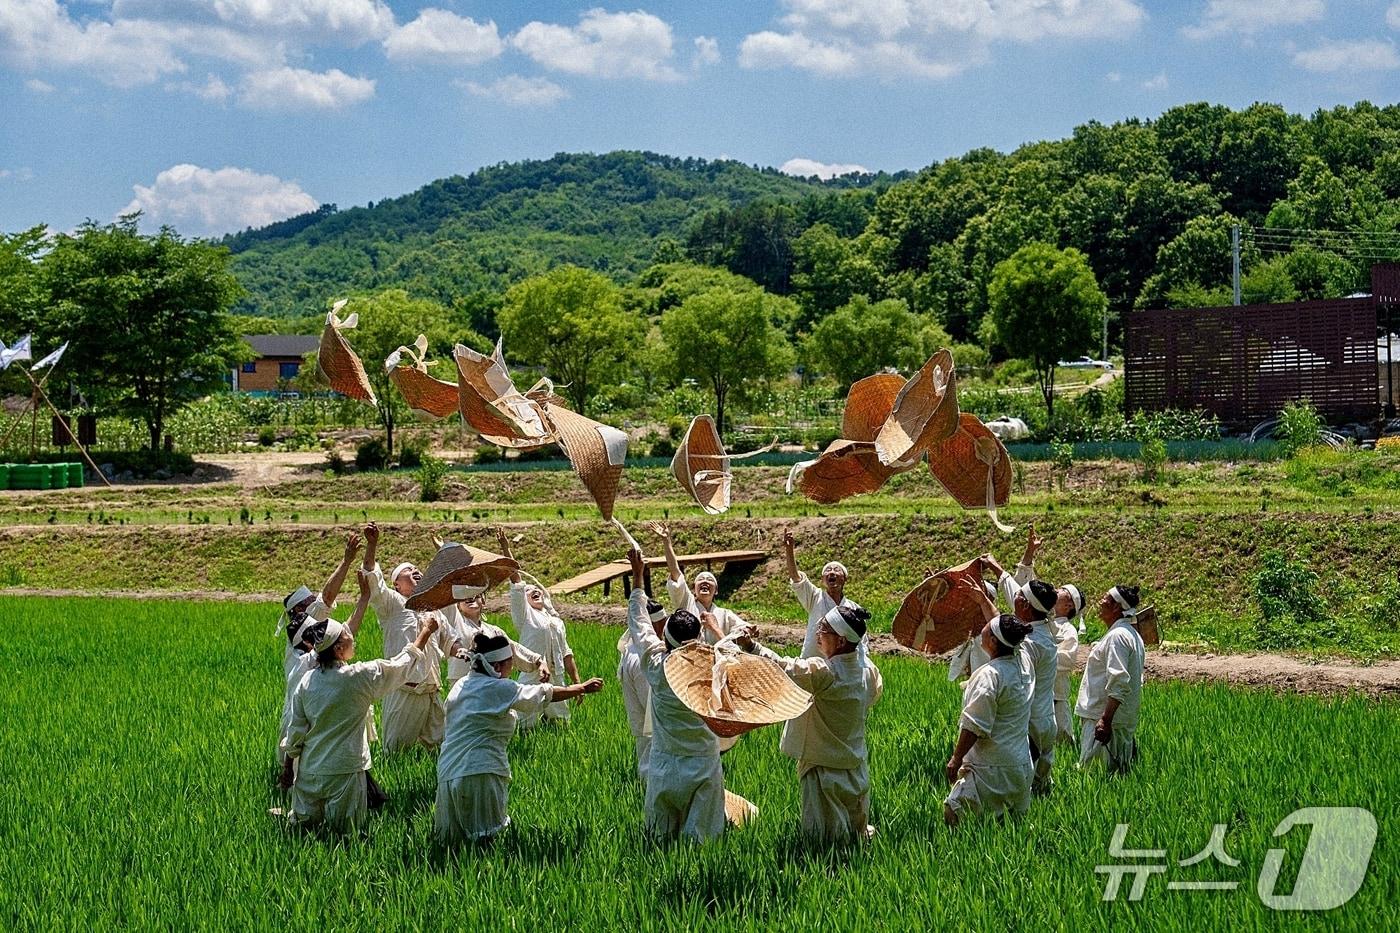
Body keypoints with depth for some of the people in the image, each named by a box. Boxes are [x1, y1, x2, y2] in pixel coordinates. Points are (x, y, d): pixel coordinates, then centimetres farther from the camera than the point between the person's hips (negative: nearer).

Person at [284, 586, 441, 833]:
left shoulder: (307, 681, 0)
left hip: (310, 769, 5)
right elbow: (403, 664, -1)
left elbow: (296, 729, 6)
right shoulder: (359, 677, -13)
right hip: (344, 771, -5)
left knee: (306, 824, 17)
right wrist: (426, 632, 12)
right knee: (344, 832, 4)